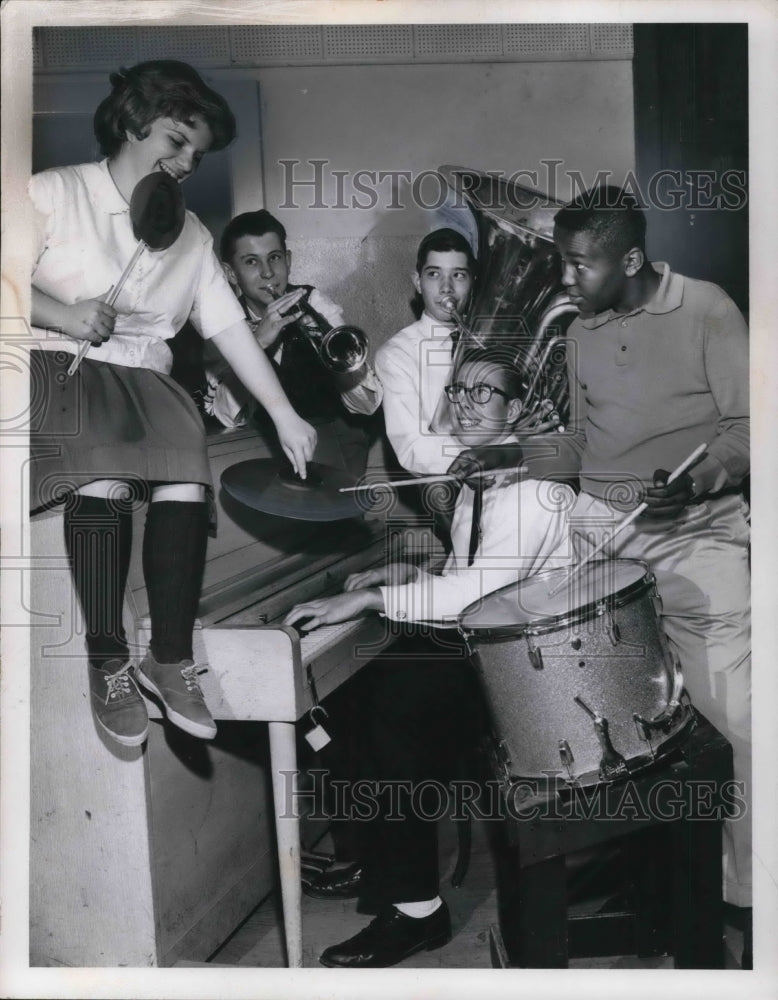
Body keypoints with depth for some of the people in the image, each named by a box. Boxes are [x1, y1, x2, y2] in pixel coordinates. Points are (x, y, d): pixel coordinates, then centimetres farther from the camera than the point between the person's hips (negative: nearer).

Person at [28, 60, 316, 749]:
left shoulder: (192, 236, 18)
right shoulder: (55, 192, 5)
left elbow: (229, 326, 11)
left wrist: (285, 416, 3)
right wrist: (65, 315, -17)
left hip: (143, 377, 4)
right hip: (57, 364, -4)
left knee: (187, 480, -26)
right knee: (104, 476, -33)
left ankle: (172, 658, -15)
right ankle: (108, 664, -22)